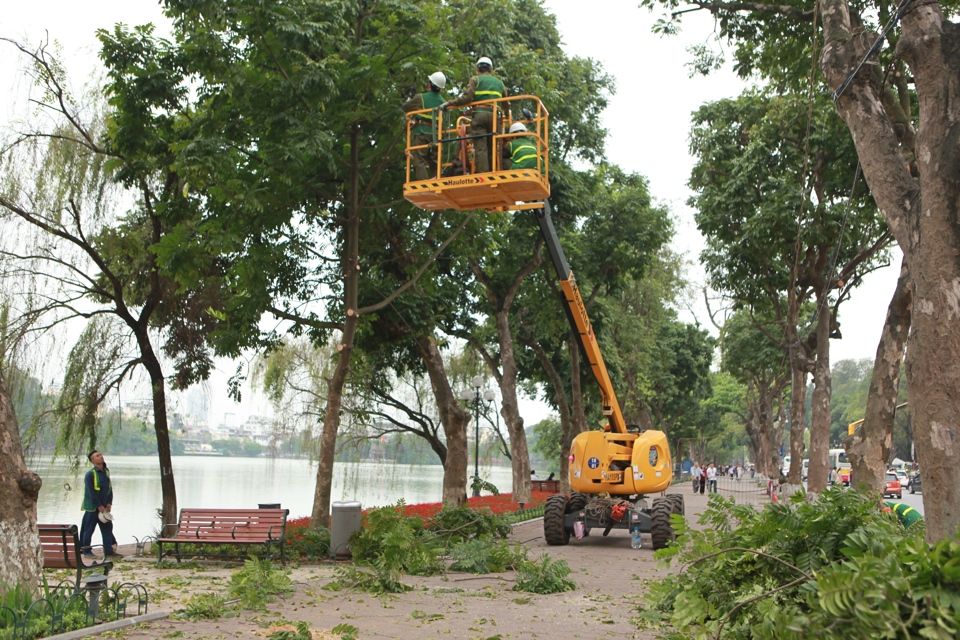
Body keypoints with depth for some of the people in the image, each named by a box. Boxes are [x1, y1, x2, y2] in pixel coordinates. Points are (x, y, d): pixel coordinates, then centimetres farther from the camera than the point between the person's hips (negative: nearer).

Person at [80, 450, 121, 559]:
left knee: (107, 528, 6)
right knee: (89, 530, 2)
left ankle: (109, 551, 10)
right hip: (92, 508, -7)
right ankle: (86, 552, 12)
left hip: (104, 507, 7)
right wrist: (99, 506, -15)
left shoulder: (106, 472, 8)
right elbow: (91, 493, -16)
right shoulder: (90, 474, -13)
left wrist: (109, 503, 1)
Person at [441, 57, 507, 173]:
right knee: (493, 147, 6)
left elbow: (467, 97, -4)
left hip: (479, 114, -3)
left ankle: (483, 174, -19)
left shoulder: (475, 79, 11)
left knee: (480, 147, -9)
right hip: (494, 115, 3)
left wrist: (449, 103, 1)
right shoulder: (499, 82, 24)